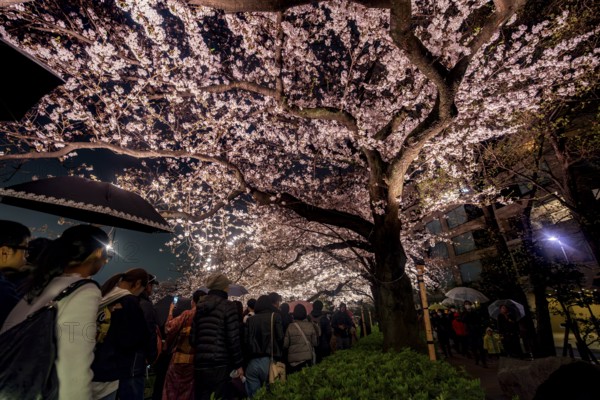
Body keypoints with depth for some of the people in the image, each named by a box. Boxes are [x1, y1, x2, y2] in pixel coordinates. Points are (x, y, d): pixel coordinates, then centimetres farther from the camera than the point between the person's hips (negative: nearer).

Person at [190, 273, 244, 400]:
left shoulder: (200, 307, 9)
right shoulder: (228, 306, -10)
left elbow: (192, 337, 11)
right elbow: (233, 339, -13)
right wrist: (238, 364, -5)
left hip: (200, 364, 6)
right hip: (220, 364, -6)